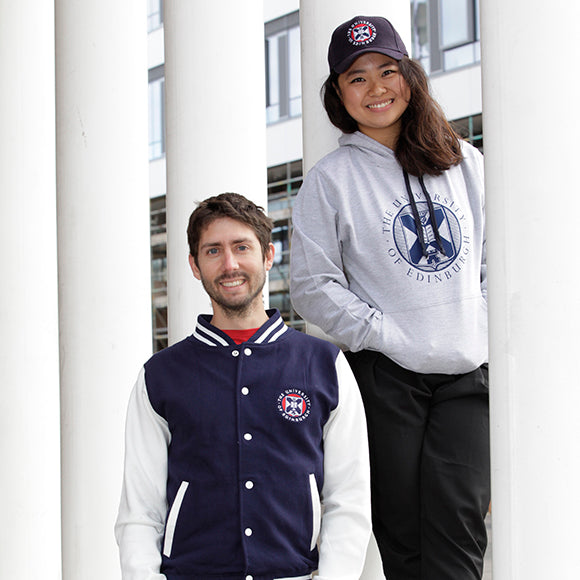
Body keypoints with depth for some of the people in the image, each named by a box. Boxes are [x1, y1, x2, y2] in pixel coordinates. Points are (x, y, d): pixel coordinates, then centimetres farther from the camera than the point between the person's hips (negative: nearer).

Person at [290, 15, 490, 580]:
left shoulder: (464, 162, 13)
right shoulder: (330, 179, 3)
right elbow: (313, 285, -1)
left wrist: (486, 331, 3)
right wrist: (387, 335, -9)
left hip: (469, 371, 2)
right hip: (386, 374, -2)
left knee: (460, 522, -7)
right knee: (402, 530, 1)